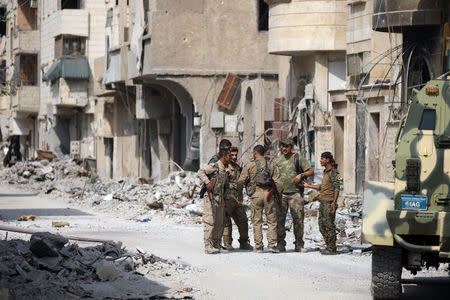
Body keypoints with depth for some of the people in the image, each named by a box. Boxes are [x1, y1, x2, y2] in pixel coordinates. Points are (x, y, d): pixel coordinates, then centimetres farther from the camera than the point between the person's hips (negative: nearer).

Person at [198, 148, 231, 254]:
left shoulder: (225, 170, 16)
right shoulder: (214, 166, -10)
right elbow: (200, 172, -21)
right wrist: (207, 182, -29)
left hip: (220, 198, 8)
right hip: (211, 197, -8)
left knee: (219, 223, 9)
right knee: (210, 222, -9)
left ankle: (217, 245, 16)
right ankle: (208, 246, -9)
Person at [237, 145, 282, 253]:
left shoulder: (249, 165, 3)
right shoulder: (271, 165, 8)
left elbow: (241, 181, 1)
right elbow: (277, 182, 2)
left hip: (255, 194, -1)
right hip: (268, 194, 1)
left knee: (257, 221, 6)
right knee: (271, 221, 7)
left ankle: (259, 246, 3)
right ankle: (272, 244, -2)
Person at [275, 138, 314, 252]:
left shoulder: (298, 159, 3)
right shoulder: (278, 160, 12)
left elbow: (311, 172, 1)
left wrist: (301, 175, -15)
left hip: (295, 193, -3)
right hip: (281, 193, 3)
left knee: (298, 219, -4)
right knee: (280, 219, -2)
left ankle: (299, 245, 2)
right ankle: (280, 244, 4)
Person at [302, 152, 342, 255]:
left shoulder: (333, 172, -10)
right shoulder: (326, 172, 19)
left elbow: (337, 188, -15)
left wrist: (334, 202, -23)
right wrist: (309, 186, 32)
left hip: (329, 202, -10)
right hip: (323, 202, 10)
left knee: (329, 225, -8)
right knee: (322, 225, 10)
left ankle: (332, 248, -4)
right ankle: (328, 246, 16)